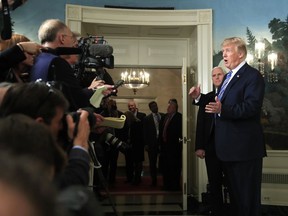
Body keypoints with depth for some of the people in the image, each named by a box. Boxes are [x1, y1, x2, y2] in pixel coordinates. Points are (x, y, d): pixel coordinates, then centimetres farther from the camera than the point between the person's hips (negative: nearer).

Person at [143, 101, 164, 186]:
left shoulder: (163, 116, 8)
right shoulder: (147, 118, 2)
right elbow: (145, 132, 1)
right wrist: (146, 144, -5)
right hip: (152, 143, -1)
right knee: (152, 163, 6)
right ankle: (154, 181, 17)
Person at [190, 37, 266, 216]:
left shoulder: (252, 76, -12)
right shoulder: (228, 77, 17)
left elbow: (251, 107, -25)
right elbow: (220, 103, 20)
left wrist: (222, 110, -35)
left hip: (245, 147, -9)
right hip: (229, 147, 9)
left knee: (247, 195, 2)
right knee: (234, 192, 21)